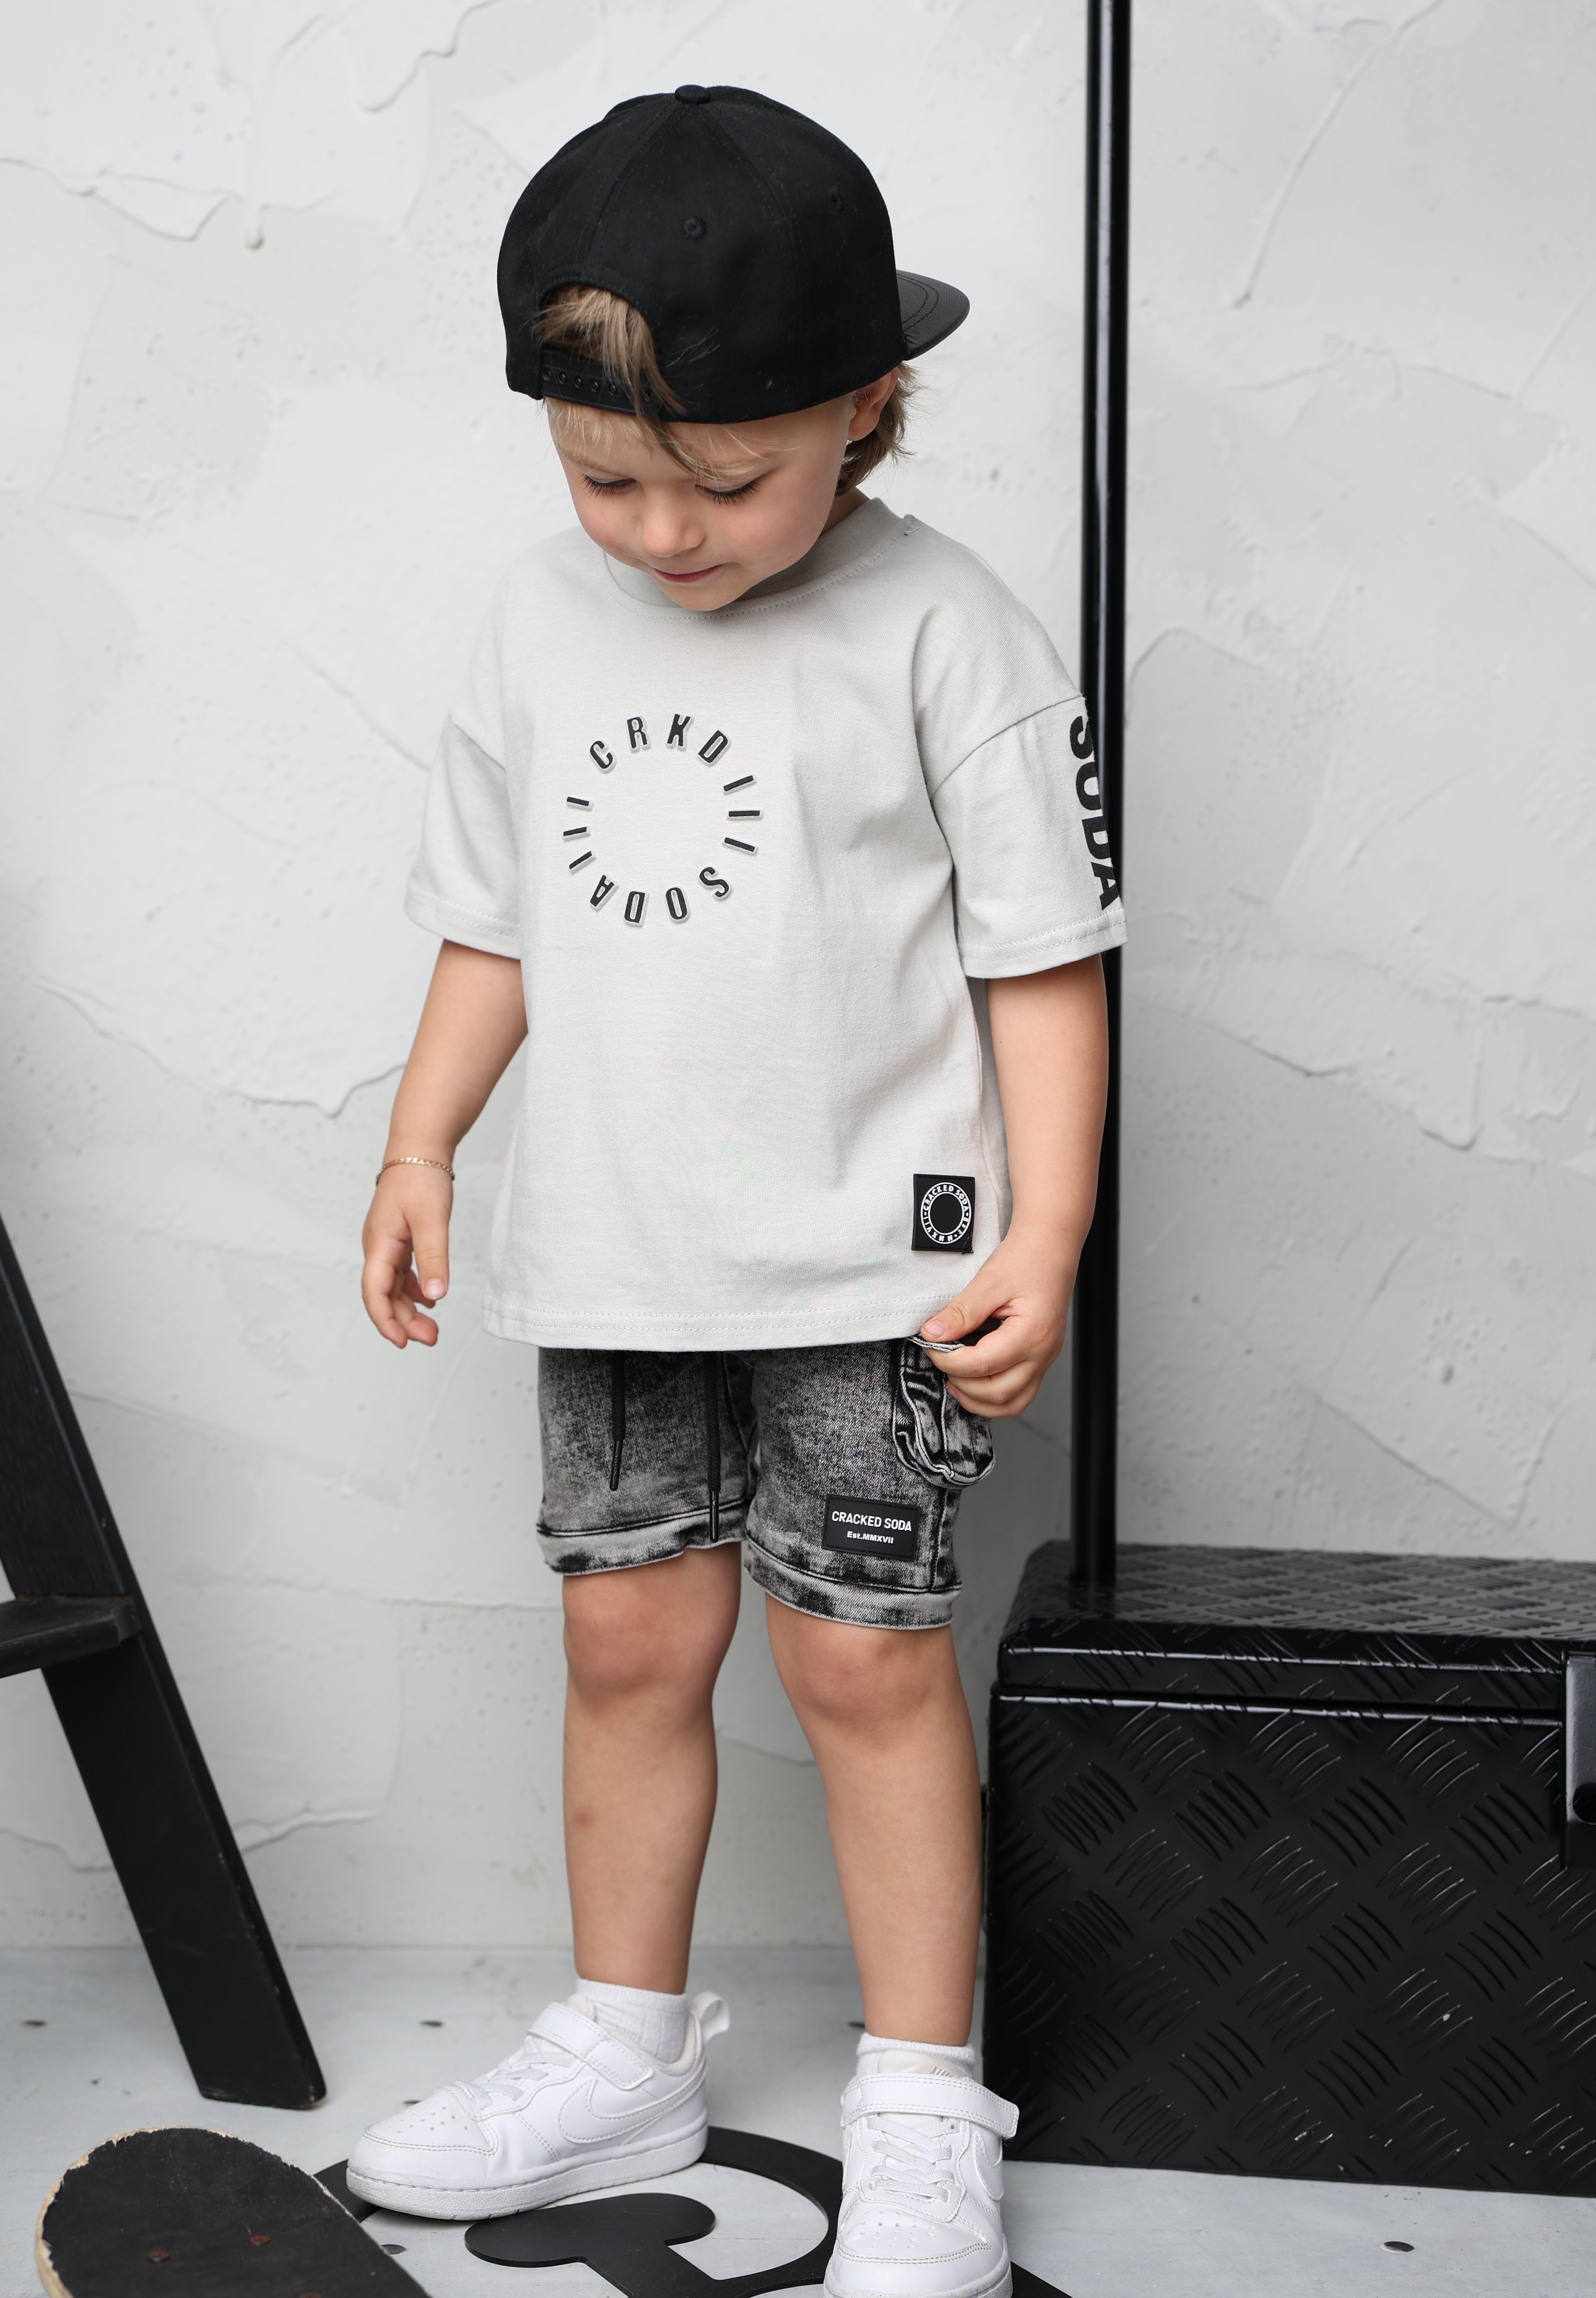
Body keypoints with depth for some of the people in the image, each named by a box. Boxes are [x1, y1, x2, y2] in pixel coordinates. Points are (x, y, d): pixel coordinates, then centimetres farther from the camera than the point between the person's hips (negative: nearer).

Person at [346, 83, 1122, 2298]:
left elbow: (1045, 954, -9)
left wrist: (1045, 1230, -14)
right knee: (627, 1635, 12)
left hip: (870, 1264, -5)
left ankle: (923, 2113, 16)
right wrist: (421, 1144, 9)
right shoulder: (541, 622, 6)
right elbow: (498, 923, 15)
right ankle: (624, 2054, 30)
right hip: (617, 1259, 5)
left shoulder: (944, 636, -10)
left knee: (864, 1653, 0)